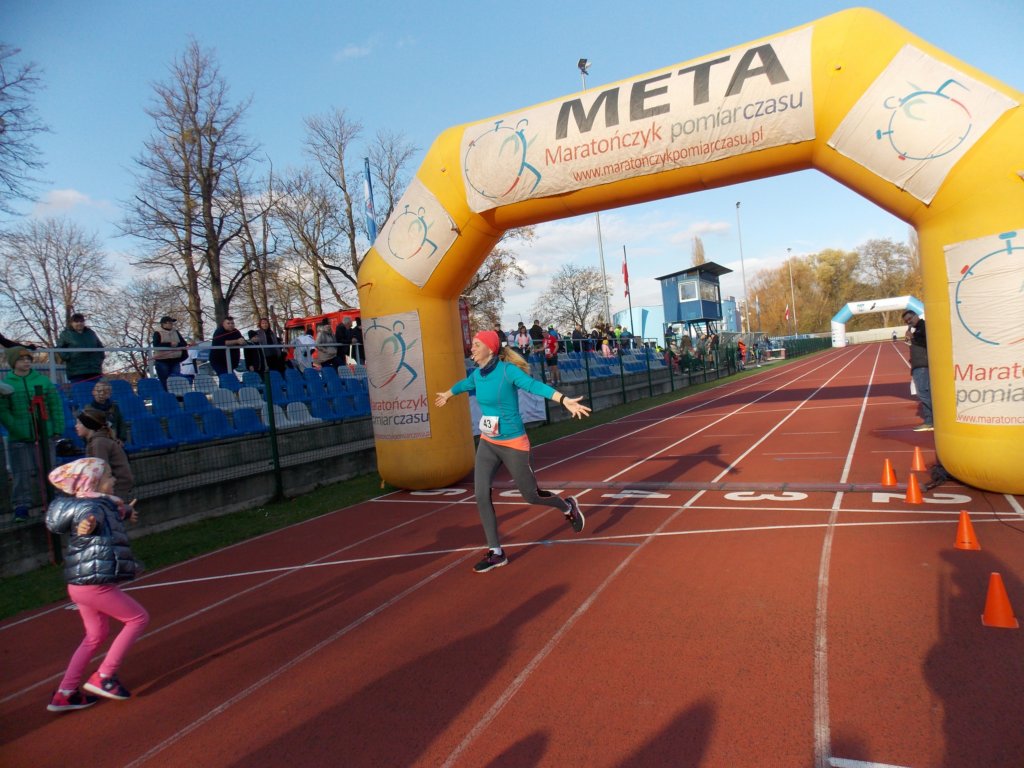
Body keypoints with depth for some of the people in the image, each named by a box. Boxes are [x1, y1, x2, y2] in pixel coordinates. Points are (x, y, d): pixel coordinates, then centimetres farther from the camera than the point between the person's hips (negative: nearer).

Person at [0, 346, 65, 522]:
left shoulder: (43, 380, 4)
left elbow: (56, 406, 5)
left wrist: (57, 430, 0)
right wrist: (16, 430, -13)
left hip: (45, 436, 1)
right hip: (19, 439, -1)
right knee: (22, 474, 1)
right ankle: (21, 507, 10)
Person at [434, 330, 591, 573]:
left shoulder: (507, 370, -19)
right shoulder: (477, 374, 2)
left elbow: (535, 386, -33)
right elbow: (463, 384, 25)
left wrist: (564, 400, -48)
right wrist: (447, 395, 45)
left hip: (512, 444, -6)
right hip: (487, 444, 6)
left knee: (530, 496, 6)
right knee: (481, 495, -3)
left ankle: (568, 507, 38)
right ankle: (496, 553, 11)